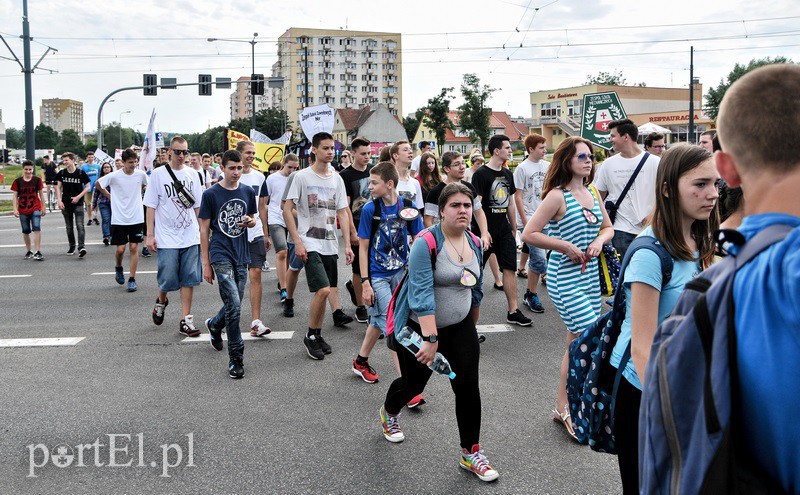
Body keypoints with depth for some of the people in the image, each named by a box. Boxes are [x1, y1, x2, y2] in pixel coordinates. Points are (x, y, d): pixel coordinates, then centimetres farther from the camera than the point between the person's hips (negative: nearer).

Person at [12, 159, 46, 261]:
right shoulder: (18, 181, 0)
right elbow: (14, 196, 1)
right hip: (23, 210, 2)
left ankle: (37, 252, -16)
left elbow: (41, 194, 7)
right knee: (26, 231, 10)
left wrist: (43, 207, 6)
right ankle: (28, 251, 23)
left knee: (37, 229, -15)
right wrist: (15, 209, -7)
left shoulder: (37, 180, 0)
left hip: (35, 208, -2)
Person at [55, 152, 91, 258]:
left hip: (78, 203, -4)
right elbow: (58, 187, 7)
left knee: (80, 225, -15)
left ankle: (81, 247, -22)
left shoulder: (81, 173, -4)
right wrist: (59, 200, -5)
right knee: (69, 227, 12)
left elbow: (88, 187, 0)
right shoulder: (61, 173, 5)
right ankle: (72, 246, 24)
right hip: (65, 204, 4)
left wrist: (78, 197, -11)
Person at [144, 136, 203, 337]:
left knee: (189, 278, 2)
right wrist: (150, 234, -5)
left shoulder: (192, 175, 9)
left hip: (190, 236, 3)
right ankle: (161, 301, 31)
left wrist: (201, 230, 11)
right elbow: (151, 205, -1)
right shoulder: (158, 174, -1)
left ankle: (186, 320, 8)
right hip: (167, 237, -3)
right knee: (168, 279, -2)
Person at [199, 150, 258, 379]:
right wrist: (206, 264, -3)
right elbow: (204, 229, -1)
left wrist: (250, 221, -6)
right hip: (221, 254, -5)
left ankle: (214, 325, 47)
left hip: (241, 255, 5)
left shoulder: (248, 192, 8)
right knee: (234, 306, -15)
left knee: (234, 306, 14)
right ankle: (236, 358, -5)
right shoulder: (211, 194, -4)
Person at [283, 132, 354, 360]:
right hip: (310, 244, -5)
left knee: (323, 291, 10)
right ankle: (311, 336, 4)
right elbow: (287, 210, -7)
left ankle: (318, 336, 24)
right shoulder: (302, 176, -6)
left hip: (331, 245, 5)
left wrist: (347, 244, 4)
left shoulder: (337, 179, 10)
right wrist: (297, 242, -14)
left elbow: (343, 213, 11)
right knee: (323, 290, -15)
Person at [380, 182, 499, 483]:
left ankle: (471, 453, 12)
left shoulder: (475, 244, 0)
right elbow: (422, 292, -31)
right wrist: (430, 339, -37)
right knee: (414, 383, 13)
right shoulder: (427, 243, -22)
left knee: (468, 386, -3)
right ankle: (388, 413, 48)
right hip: (419, 328, -5)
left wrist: (473, 323, 24)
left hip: (460, 327, 5)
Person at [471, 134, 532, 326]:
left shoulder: (507, 174, 12)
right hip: (486, 230, -6)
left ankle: (513, 311, 7)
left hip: (504, 230, 7)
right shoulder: (481, 174, -10)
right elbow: (477, 205, -15)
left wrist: (514, 229, 17)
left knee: (509, 268, 3)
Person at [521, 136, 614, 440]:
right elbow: (529, 234, -17)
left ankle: (563, 408, 25)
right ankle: (570, 407, 5)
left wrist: (599, 241, 0)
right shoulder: (557, 196, -13)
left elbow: (608, 227, 21)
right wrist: (566, 247, -17)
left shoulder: (593, 194, 10)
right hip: (565, 280, -8)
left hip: (590, 277, 8)